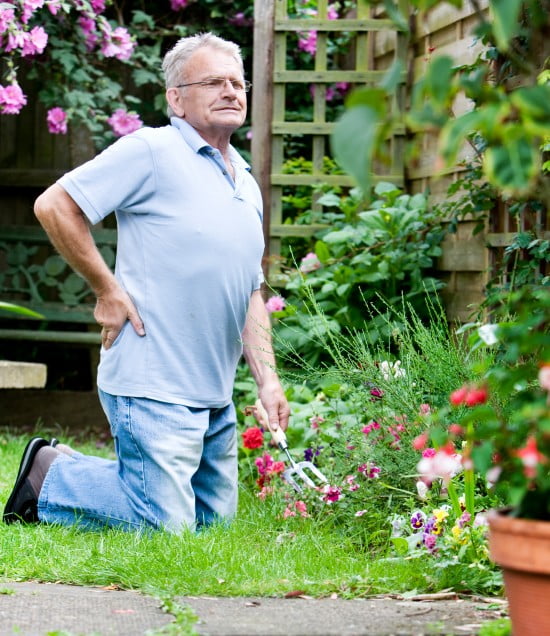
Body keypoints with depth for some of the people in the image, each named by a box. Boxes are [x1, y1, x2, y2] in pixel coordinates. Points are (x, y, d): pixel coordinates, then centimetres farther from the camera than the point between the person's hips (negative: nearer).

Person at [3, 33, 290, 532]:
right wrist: (108, 291, -11)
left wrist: (267, 379, 8)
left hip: (216, 395, 8)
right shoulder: (151, 152, -9)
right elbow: (55, 206, -12)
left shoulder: (247, 185, 17)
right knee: (164, 527, -10)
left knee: (216, 518, 14)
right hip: (153, 386, -8)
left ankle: (67, 465, 24)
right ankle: (48, 476, 12)